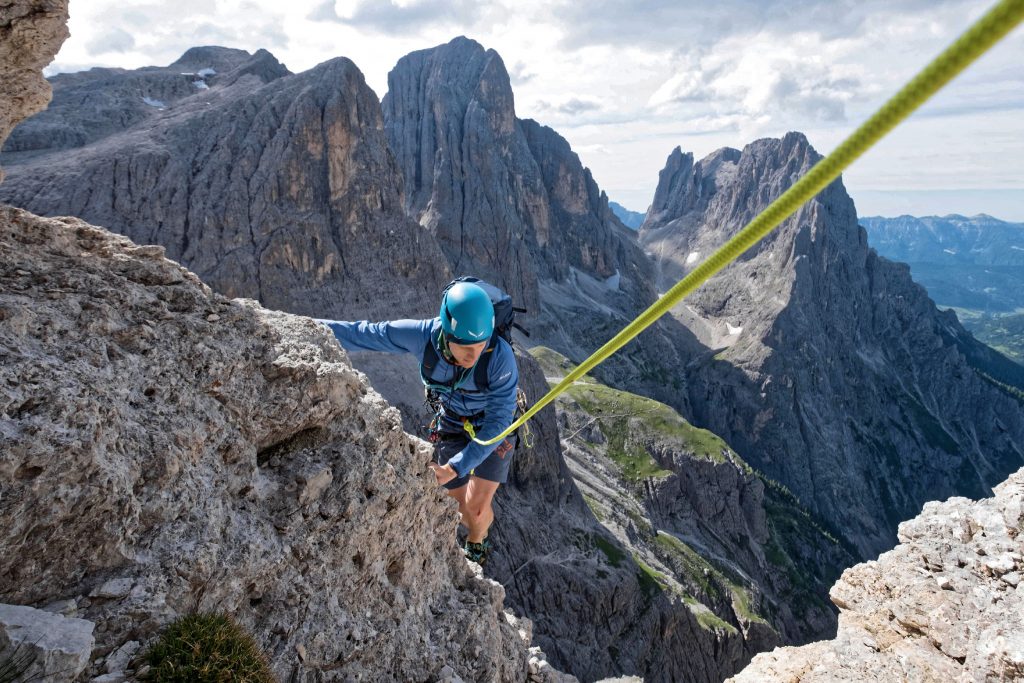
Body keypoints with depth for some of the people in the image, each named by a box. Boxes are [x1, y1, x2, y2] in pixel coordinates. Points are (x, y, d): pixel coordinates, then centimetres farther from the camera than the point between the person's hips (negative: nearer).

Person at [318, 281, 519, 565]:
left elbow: (499, 420, -30)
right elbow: (362, 334, -20)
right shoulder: (424, 335, -31)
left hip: (493, 429, -2)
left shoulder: (501, 357, -37)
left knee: (477, 507, -10)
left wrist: (456, 468, -37)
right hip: (451, 426, 2)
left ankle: (476, 542, 28)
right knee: (460, 506, 7)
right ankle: (475, 529, 45)